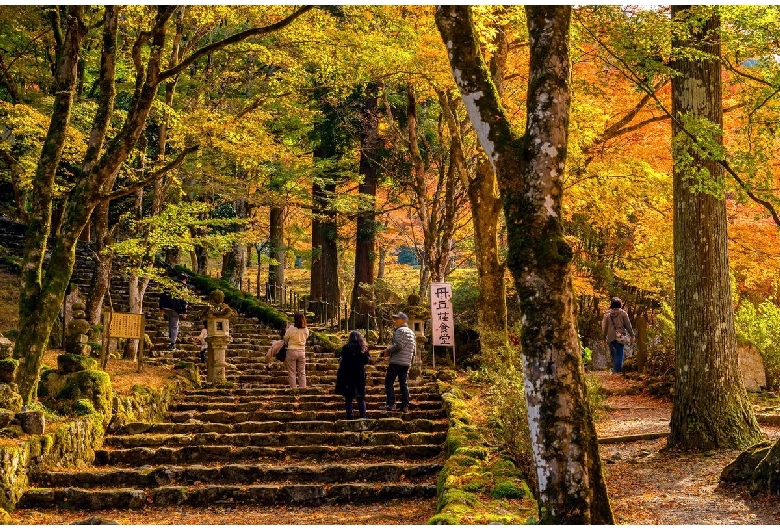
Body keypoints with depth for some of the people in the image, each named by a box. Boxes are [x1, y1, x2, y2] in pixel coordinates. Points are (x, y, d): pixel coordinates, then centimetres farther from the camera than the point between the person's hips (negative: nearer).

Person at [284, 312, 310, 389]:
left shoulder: (291, 329, -16)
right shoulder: (306, 330, -5)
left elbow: (286, 339, -2)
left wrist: (286, 331, 13)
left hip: (292, 351, -3)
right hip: (302, 352, 4)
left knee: (292, 373, 5)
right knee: (302, 372, 12)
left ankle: (293, 388, 4)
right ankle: (303, 388, 11)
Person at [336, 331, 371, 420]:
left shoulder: (346, 347, -9)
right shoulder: (363, 348, -1)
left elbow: (343, 360, -9)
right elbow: (366, 361, 7)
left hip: (347, 376, -3)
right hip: (360, 375, 3)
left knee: (348, 397, 3)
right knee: (361, 397, 12)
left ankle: (349, 416, 0)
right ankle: (363, 415, 5)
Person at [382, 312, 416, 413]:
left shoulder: (400, 330, -7)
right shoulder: (411, 332, 19)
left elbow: (398, 345, -19)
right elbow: (414, 349, 18)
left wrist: (388, 351, -7)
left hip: (396, 362, -8)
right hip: (407, 363, 8)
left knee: (389, 383, -3)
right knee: (404, 384, 8)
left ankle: (391, 404, -10)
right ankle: (405, 406, 3)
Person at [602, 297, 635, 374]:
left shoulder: (607, 314, 5)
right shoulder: (623, 313, -1)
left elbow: (604, 327, 8)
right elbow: (628, 325, 1)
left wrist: (604, 338, 16)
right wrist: (632, 335, 9)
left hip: (610, 338, 2)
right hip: (620, 337, -2)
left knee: (613, 354, 14)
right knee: (619, 354, 0)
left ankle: (614, 369, 16)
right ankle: (617, 370, -8)